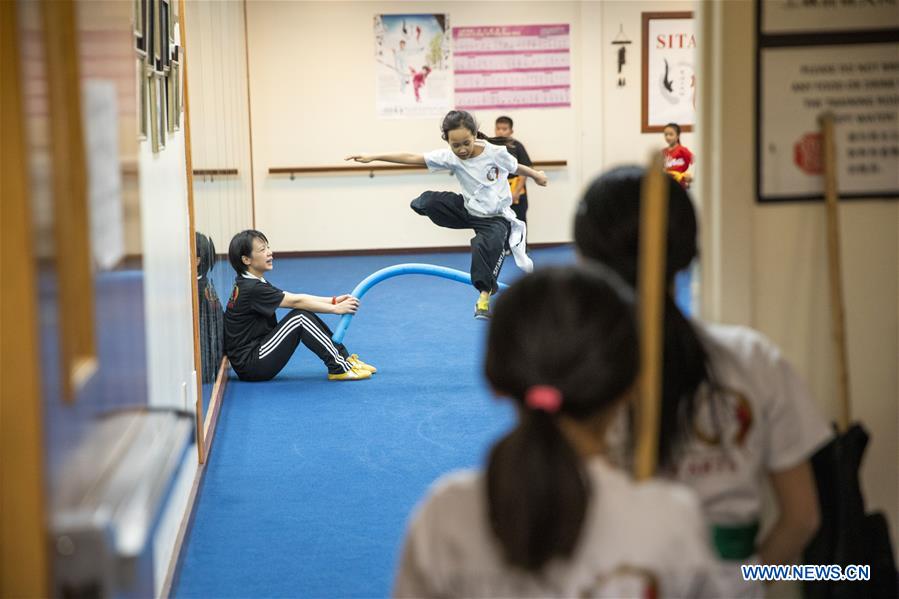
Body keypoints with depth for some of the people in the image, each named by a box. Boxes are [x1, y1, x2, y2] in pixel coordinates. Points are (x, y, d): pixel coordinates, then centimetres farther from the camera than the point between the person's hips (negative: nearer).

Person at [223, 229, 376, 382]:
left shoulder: (253, 284, 11)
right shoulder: (252, 289, -19)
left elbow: (295, 298, 6)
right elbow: (296, 302, -17)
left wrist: (334, 300, -3)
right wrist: (336, 308, -12)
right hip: (250, 364, -10)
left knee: (306, 313, 5)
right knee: (300, 317, -19)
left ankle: (344, 358, 4)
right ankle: (340, 368, -15)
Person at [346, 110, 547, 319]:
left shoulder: (496, 153, -17)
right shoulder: (449, 157, -14)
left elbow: (515, 167, 5)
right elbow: (411, 158, -18)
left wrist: (535, 175, 23)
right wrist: (373, 157, -22)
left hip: (496, 217, -4)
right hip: (470, 211, 4)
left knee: (485, 246, -32)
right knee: (428, 202, -17)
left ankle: (484, 297, -12)